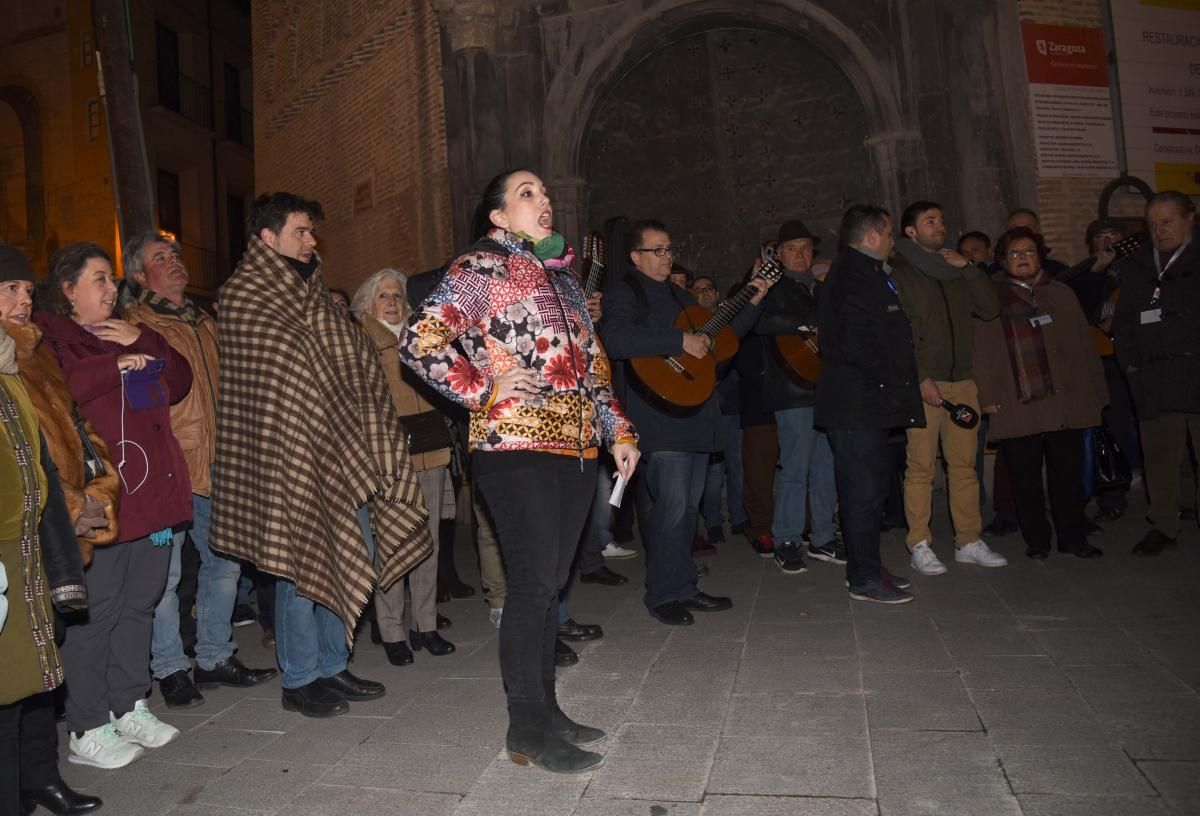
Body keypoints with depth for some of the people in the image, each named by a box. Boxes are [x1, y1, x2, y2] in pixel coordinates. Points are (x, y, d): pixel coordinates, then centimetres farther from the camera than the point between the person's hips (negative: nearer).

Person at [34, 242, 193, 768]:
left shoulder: (128, 334, 21)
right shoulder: (48, 338, -1)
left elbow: (179, 385, 13)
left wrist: (143, 344, 0)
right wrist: (114, 365, -16)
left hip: (153, 490, 7)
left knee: (139, 602, 13)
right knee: (96, 611, -2)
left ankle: (130, 707, 26)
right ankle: (87, 730, 10)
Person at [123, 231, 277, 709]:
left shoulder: (204, 322, 18)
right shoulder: (137, 326, -3)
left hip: (215, 463, 7)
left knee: (224, 560, 11)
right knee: (166, 571, 0)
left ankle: (215, 658, 24)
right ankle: (170, 668, 16)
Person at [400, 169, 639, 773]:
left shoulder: (562, 275, 21)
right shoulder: (480, 267, -1)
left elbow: (591, 363, 23)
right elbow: (420, 341, -9)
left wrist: (617, 428, 16)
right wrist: (484, 390, -11)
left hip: (576, 447, 7)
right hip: (516, 447, -7)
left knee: (549, 585, 11)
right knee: (534, 585, -5)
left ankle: (544, 708, 24)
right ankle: (527, 729, 8)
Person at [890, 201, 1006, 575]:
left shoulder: (956, 271, 19)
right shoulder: (898, 274, 2)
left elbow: (991, 309, 9)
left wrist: (968, 267, 1)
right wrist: (920, 379, -14)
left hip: (961, 381, 5)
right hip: (922, 383, -5)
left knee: (964, 464, 6)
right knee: (921, 466, -6)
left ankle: (969, 542, 13)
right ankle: (919, 545, 1)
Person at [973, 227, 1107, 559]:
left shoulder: (1061, 293, 16)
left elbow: (1083, 344, 14)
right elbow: (981, 351, -1)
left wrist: (1095, 393, 8)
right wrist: (988, 396, -9)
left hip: (1066, 403, 3)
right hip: (1016, 407, -2)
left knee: (1068, 475, 7)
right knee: (1026, 479, 4)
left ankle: (1073, 537, 20)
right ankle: (1036, 540, 17)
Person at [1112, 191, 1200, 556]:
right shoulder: (1136, 267, 17)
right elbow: (1123, 320, 17)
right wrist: (1129, 362, 6)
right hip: (1154, 381, 3)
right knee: (1158, 455, 6)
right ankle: (1163, 527, 15)